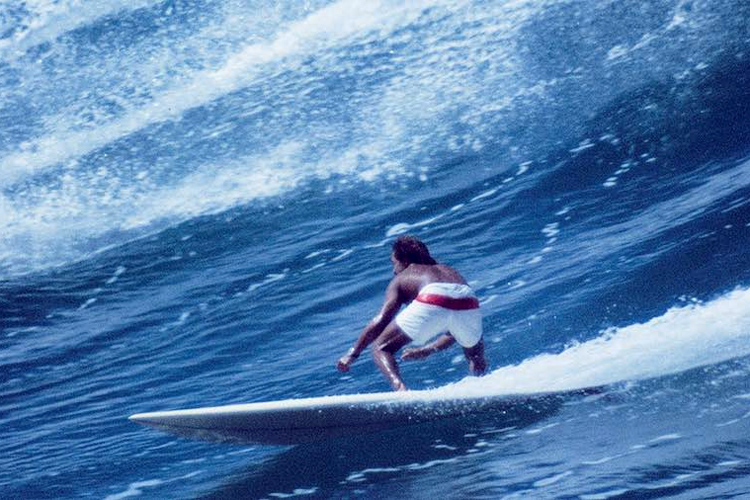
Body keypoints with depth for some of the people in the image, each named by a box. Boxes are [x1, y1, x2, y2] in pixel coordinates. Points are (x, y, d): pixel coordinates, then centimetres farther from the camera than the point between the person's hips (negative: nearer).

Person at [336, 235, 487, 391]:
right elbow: (457, 328, 40)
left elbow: (381, 320, 14)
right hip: (468, 305, 5)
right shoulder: (450, 271, 41)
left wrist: (353, 354, 17)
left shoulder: (402, 278, 28)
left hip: (432, 304, -5)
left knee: (381, 348, 10)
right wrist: (429, 350, 48)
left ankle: (400, 387, -15)